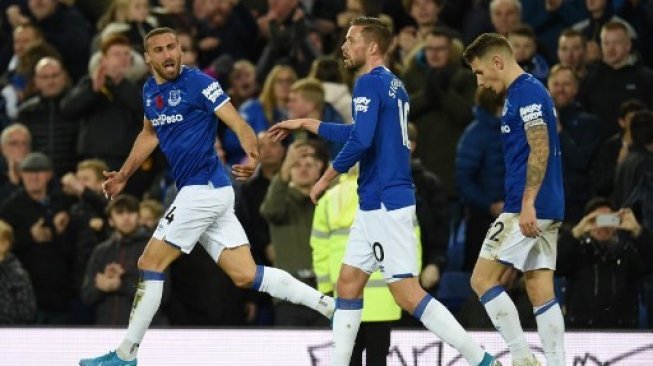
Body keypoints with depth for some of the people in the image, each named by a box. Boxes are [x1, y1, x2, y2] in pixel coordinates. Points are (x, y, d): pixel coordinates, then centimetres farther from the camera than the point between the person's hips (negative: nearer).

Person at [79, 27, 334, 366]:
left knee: (150, 264, -3)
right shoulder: (150, 90, 13)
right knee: (246, 275, 4)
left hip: (204, 189, -8)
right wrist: (123, 175, 27)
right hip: (208, 193, 8)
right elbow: (150, 134, 31)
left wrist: (252, 155, -36)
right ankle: (327, 304, 6)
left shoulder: (198, 83, -11)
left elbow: (238, 123, -17)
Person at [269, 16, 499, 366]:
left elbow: (360, 141, -24)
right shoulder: (393, 84, 16)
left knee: (407, 294, -10)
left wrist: (327, 177, -11)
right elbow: (360, 134, 29)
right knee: (348, 283, 13)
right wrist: (304, 124, 34)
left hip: (386, 203, -10)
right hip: (376, 205, 10)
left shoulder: (370, 82, -12)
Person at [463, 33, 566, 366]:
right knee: (540, 290, 6)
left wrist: (527, 204, -23)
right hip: (547, 211, 10)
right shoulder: (525, 92, 19)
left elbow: (540, 149, -19)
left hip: (527, 210, -10)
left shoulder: (527, 92, -11)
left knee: (482, 279, -7)